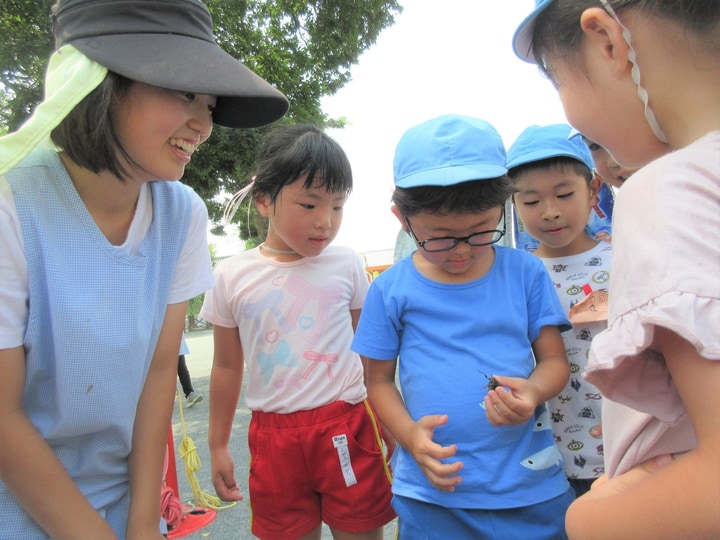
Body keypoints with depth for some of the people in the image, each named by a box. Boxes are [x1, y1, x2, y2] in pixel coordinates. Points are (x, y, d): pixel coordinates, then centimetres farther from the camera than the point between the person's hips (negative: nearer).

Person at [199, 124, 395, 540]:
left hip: (346, 430, 0)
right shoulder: (233, 277, -3)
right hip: (273, 437, 1)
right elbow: (228, 366, 7)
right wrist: (218, 445, 12)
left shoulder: (347, 265, -4)